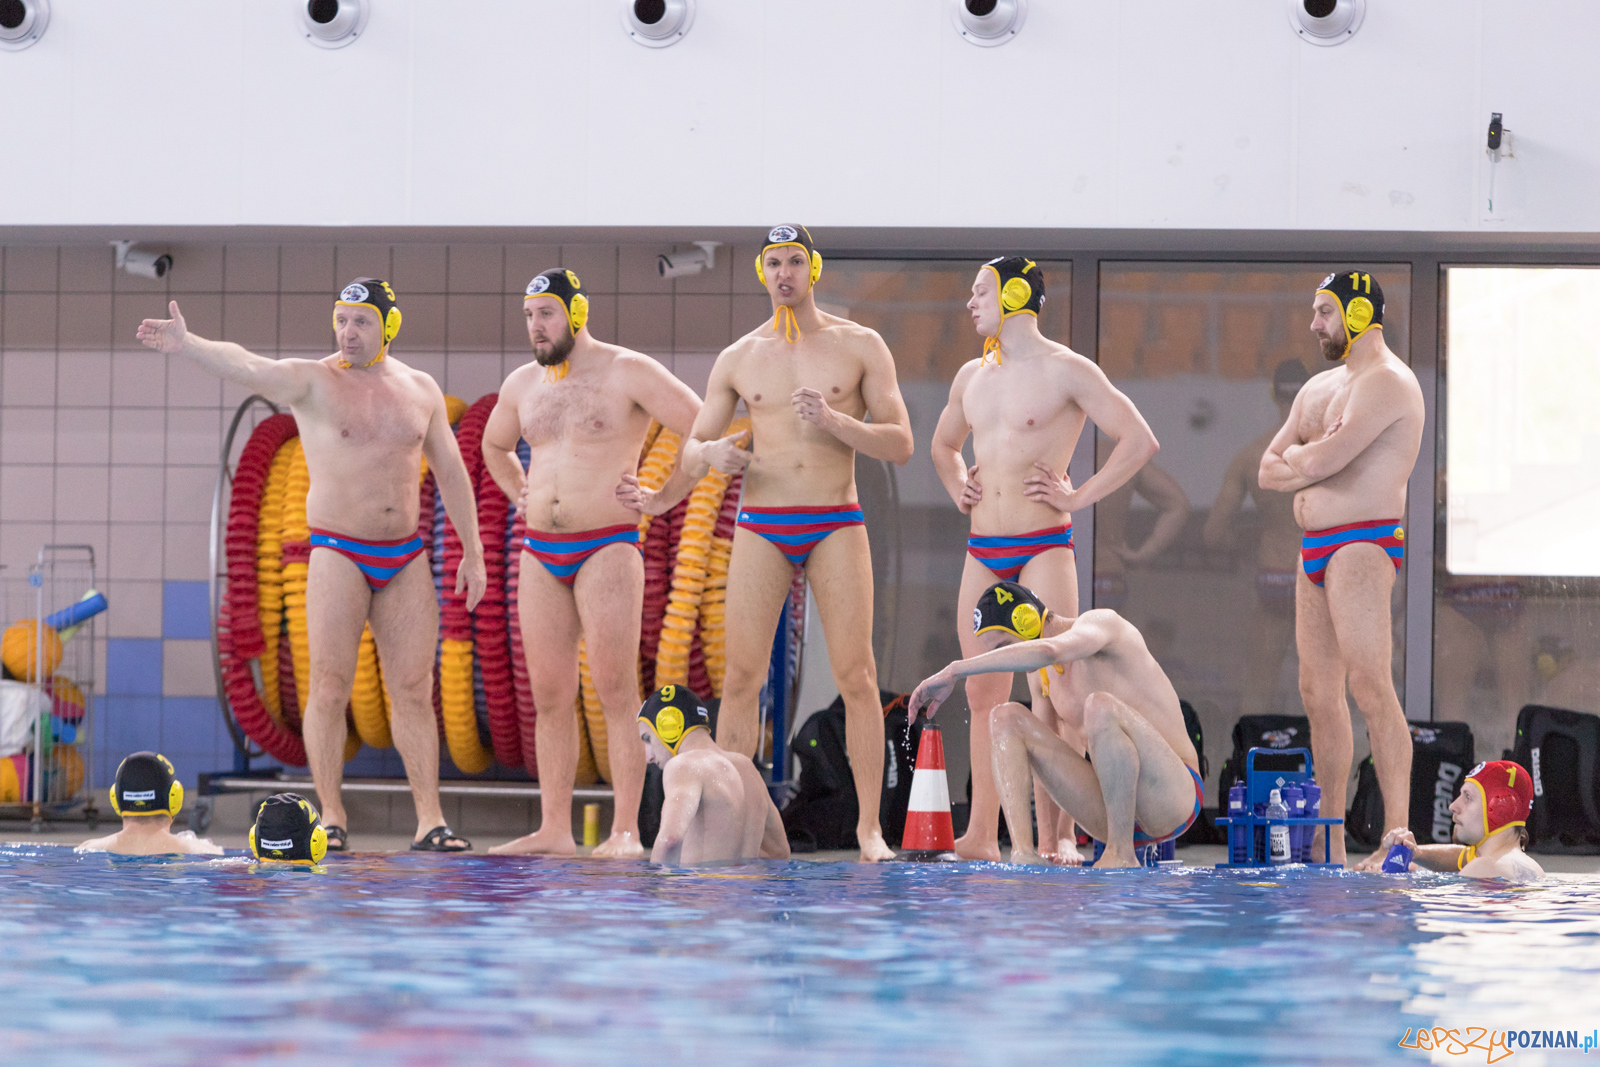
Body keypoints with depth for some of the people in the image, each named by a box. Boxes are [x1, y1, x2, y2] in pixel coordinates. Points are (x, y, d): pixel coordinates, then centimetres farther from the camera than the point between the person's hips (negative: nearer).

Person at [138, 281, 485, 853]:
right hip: (338, 554, -3)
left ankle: (430, 819, 4)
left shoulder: (420, 389, 10)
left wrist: (472, 551, 14)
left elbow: (451, 472, 16)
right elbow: (248, 367, -22)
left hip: (405, 558, 3)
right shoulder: (313, 381, -3)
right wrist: (187, 345, -41)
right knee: (330, 684, -8)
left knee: (413, 689, 2)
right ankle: (331, 818, -2)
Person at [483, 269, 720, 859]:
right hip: (540, 554, 6)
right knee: (549, 695, 4)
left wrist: (663, 499, -5)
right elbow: (494, 446, 36)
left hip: (607, 548, -6)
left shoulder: (629, 372, -3)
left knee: (615, 690, -11)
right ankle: (554, 830, 7)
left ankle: (626, 832, -12)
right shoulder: (522, 384, 15)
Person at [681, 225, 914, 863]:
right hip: (761, 528, 1)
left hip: (837, 527, -1)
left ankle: (869, 828, -3)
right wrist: (711, 453, -12)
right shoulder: (738, 359, 10)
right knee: (741, 677, -5)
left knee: (855, 677, -7)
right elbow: (690, 450, 13)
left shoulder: (860, 347, 5)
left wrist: (833, 422, -17)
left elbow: (900, 445, 0)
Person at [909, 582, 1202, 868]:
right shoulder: (1051, 673, 15)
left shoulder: (1102, 622, -9)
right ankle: (1022, 851, -22)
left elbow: (1048, 650, -32)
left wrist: (954, 670, -31)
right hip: (1108, 812, 8)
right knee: (1007, 716, -2)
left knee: (1100, 706, -35)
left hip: (1172, 798, -8)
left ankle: (1122, 852, -22)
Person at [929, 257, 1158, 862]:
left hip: (1044, 546, -6)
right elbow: (943, 445, 35)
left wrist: (1078, 497, -9)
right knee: (983, 695, 5)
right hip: (982, 552, 6)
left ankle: (1060, 836, -11)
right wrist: (958, 488, 16)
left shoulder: (1065, 370, -4)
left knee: (1052, 695, -11)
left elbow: (1140, 441, -9)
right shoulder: (972, 376, 16)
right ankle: (982, 837, 8)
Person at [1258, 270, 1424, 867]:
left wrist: (1296, 456, 3)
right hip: (1315, 549, 10)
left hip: (1362, 543, -10)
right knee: (1319, 694, 8)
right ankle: (1330, 847, 12)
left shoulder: (1386, 382, -10)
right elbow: (1267, 473, 17)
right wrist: (1314, 459, -2)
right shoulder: (1319, 388, 21)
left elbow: (1318, 463, -19)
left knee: (1370, 687, -17)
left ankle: (1398, 837, -19)